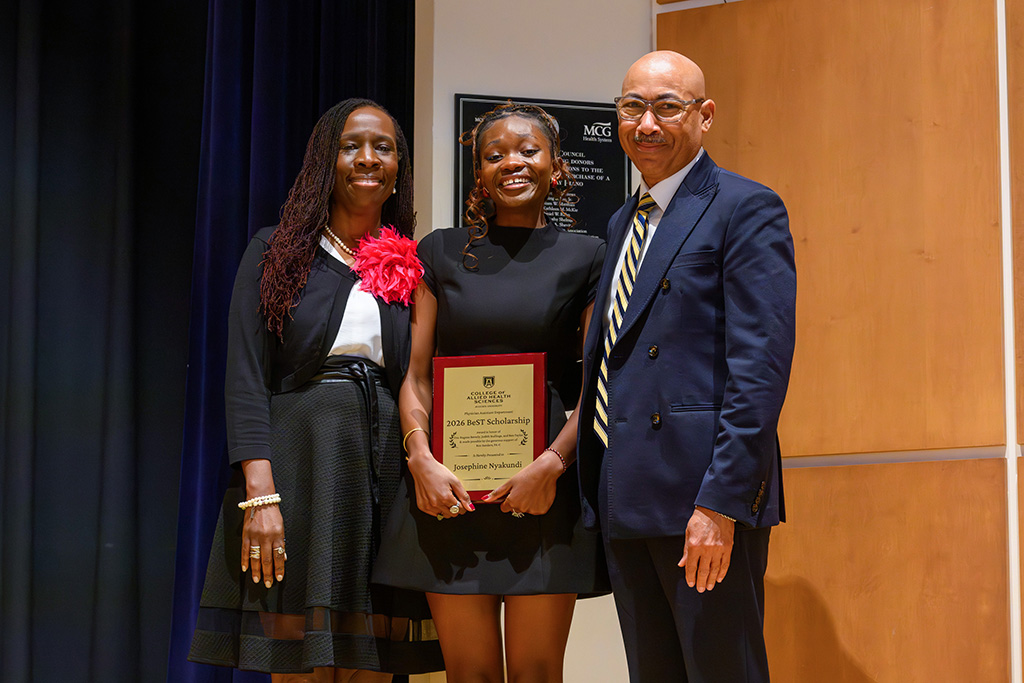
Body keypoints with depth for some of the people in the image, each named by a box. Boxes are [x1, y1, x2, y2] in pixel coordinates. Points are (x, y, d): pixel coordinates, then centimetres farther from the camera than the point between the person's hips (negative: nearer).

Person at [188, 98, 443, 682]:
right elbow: (246, 377, -2)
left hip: (385, 474, 2)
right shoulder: (277, 252, 7)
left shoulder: (409, 268, 14)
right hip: (298, 461, -2)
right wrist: (260, 494, -14)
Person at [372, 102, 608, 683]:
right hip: (449, 486, 1)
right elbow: (416, 376, 7)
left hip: (547, 486, -1)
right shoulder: (442, 253, 11)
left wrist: (552, 465, -13)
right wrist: (421, 460, -9)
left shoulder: (585, 258, 6)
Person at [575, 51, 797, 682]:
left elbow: (761, 368, -15)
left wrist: (721, 502, -21)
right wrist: (601, 489, 14)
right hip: (626, 503, 8)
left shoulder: (746, 209, -6)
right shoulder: (624, 222, 20)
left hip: (705, 500, -8)